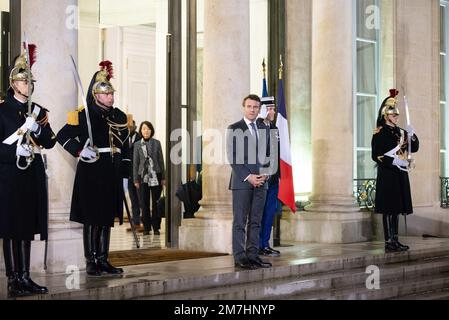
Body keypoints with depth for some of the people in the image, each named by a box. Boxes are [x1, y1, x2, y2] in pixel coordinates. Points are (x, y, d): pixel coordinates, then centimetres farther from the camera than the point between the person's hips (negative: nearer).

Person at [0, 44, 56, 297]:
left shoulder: (39, 111, 14)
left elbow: (50, 142, 7)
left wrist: (37, 129, -10)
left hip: (33, 175, 6)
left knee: (28, 227, 7)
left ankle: (25, 277, 12)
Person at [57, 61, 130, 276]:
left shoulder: (119, 117, 13)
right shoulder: (84, 116, -3)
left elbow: (124, 148, 15)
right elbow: (62, 136, -3)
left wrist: (125, 175, 11)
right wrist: (80, 150, -16)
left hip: (112, 175, 5)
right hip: (91, 173, -5)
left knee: (107, 218, 8)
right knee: (92, 218, -3)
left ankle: (103, 260, 15)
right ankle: (91, 262, 3)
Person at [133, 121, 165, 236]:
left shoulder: (157, 143, 3)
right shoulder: (137, 145, 4)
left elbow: (161, 160, 5)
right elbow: (135, 163, 5)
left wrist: (163, 177, 1)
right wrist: (136, 179, 0)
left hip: (156, 176, 0)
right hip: (143, 177, 0)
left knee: (156, 202, 1)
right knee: (144, 203, 2)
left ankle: (156, 227, 6)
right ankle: (147, 227, 8)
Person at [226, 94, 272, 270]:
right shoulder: (234, 129, 0)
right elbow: (232, 158, -6)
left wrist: (264, 175, 0)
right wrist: (248, 177, -13)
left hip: (261, 182, 5)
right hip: (241, 182, -5)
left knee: (256, 221, 6)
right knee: (240, 221, -4)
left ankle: (253, 255, 10)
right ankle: (240, 257, -2)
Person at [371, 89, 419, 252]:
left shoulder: (401, 132, 14)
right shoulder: (380, 133, -6)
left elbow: (414, 148, 10)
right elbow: (376, 155, -12)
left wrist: (411, 135, -7)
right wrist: (394, 161, -21)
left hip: (400, 175, 7)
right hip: (387, 175, -7)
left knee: (397, 207, 10)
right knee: (388, 208, -7)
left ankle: (395, 239, 16)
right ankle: (389, 242, -5)